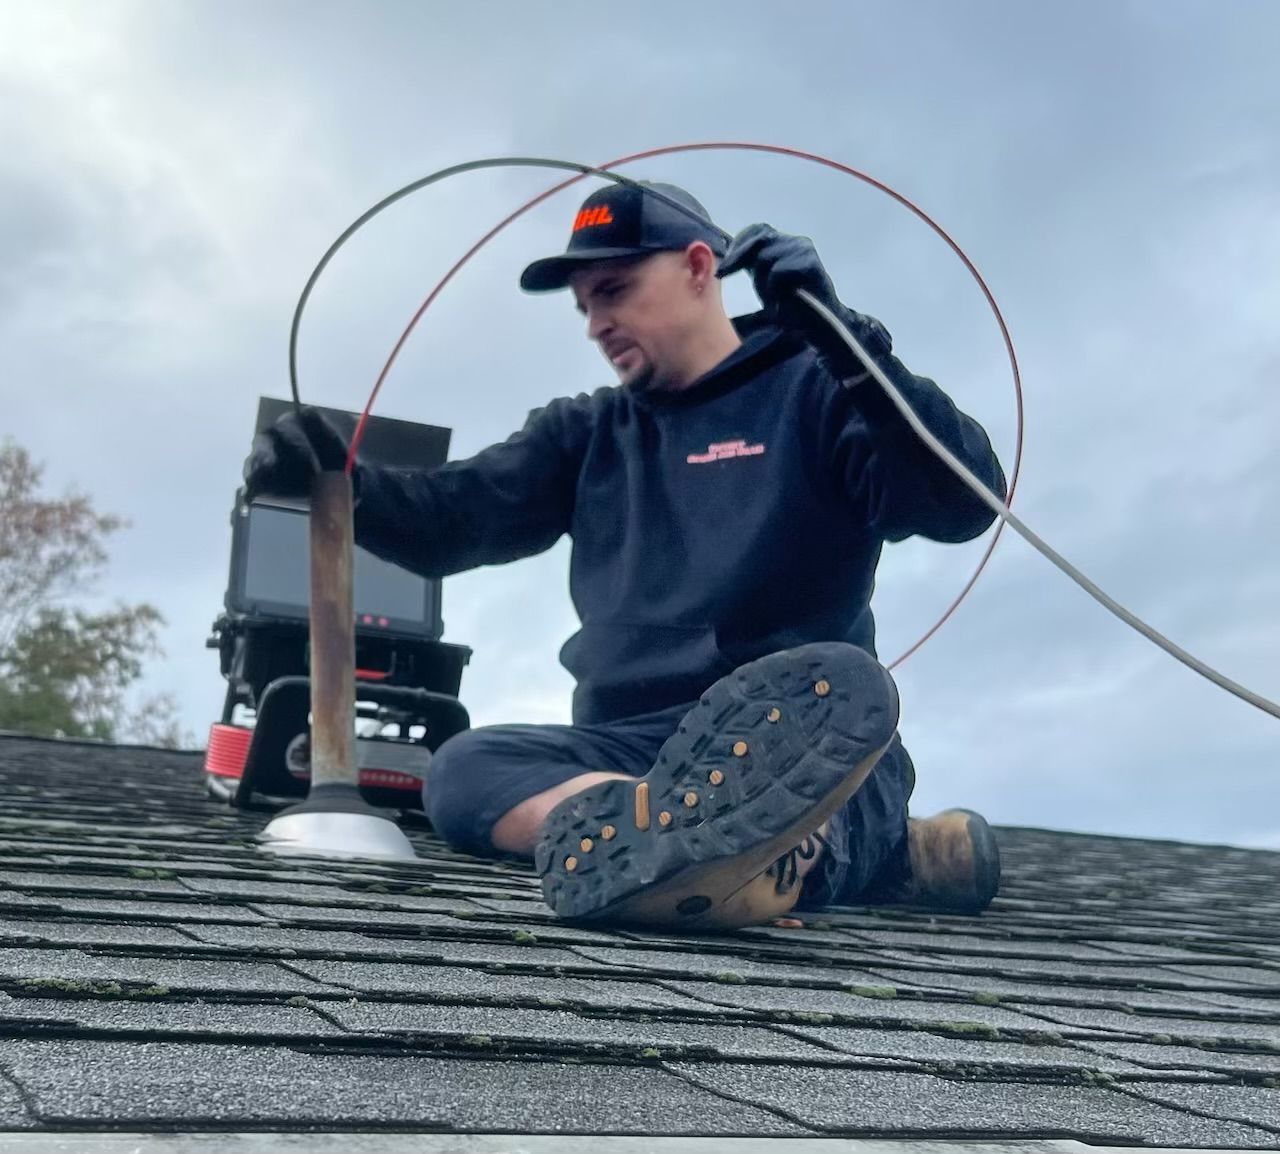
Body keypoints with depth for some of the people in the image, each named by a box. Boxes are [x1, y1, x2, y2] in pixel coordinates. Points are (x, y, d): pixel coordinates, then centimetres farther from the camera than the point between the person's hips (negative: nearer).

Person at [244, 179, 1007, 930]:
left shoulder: (815, 393, 5)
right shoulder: (586, 434, 20)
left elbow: (965, 503, -11)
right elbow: (449, 520, 7)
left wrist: (844, 339, -21)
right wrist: (342, 481, -12)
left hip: (800, 749, -3)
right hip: (628, 753, 4)